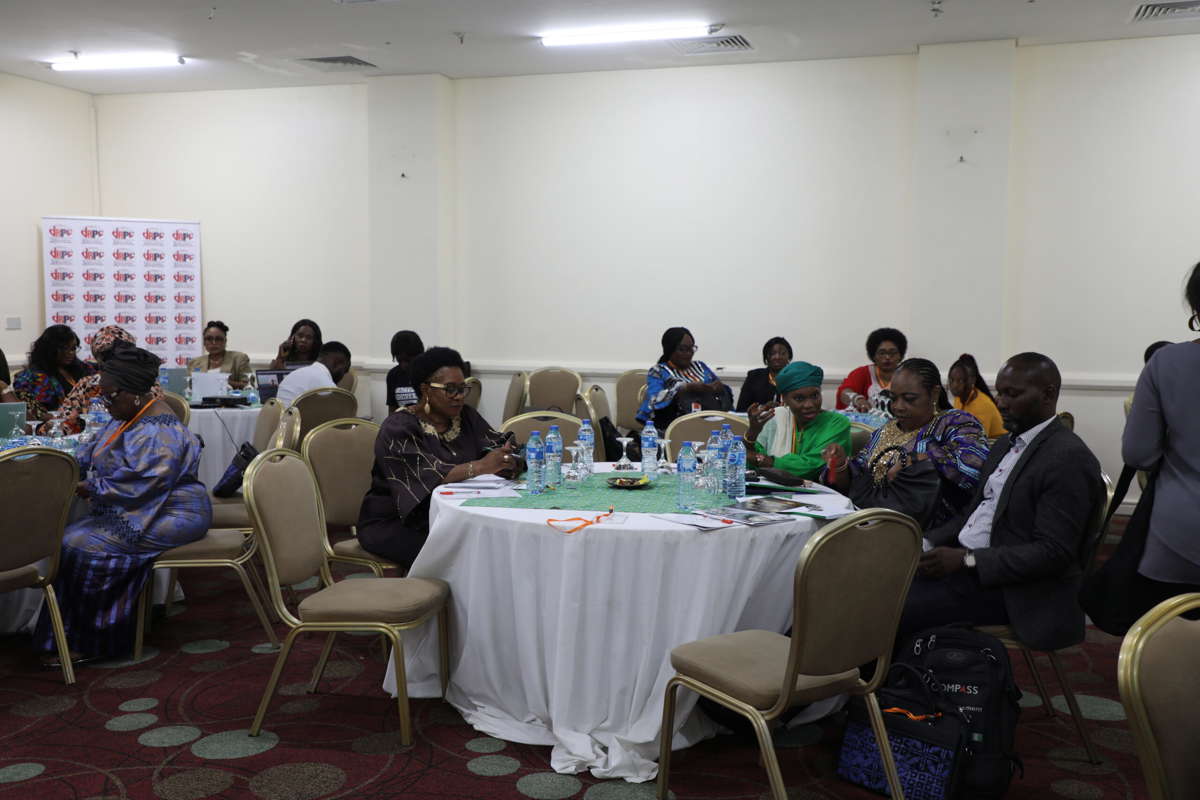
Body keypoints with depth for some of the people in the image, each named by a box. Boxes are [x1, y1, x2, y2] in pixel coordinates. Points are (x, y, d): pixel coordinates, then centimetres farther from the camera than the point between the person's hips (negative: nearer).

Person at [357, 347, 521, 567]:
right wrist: (480, 466, -37)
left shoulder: (466, 417, 7)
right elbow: (428, 476, -26)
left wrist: (509, 462, -25)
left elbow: (499, 448, -1)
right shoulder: (398, 428, -12)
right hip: (394, 524, -6)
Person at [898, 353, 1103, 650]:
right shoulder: (1007, 443, 16)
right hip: (961, 561, 9)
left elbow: (1053, 553, -19)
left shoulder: (1069, 459, -14)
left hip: (1012, 589, -9)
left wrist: (966, 560, -23)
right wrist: (927, 542, 1)